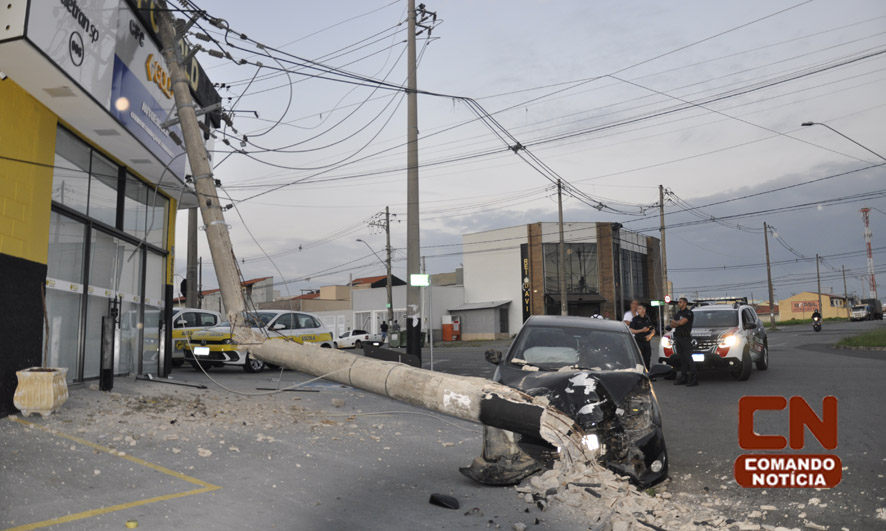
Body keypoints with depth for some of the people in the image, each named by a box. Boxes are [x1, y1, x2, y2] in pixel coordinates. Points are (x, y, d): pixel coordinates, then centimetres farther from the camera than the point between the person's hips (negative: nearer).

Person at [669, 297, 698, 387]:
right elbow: (672, 325, 13)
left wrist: (674, 321, 3)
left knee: (688, 358, -11)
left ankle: (694, 379, -12)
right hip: (678, 338, 8)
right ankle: (683, 378, 14)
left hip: (686, 338, -8)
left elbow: (681, 322, -17)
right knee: (681, 359, 10)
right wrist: (678, 323, -7)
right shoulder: (678, 314, 20)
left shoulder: (688, 313, -5)